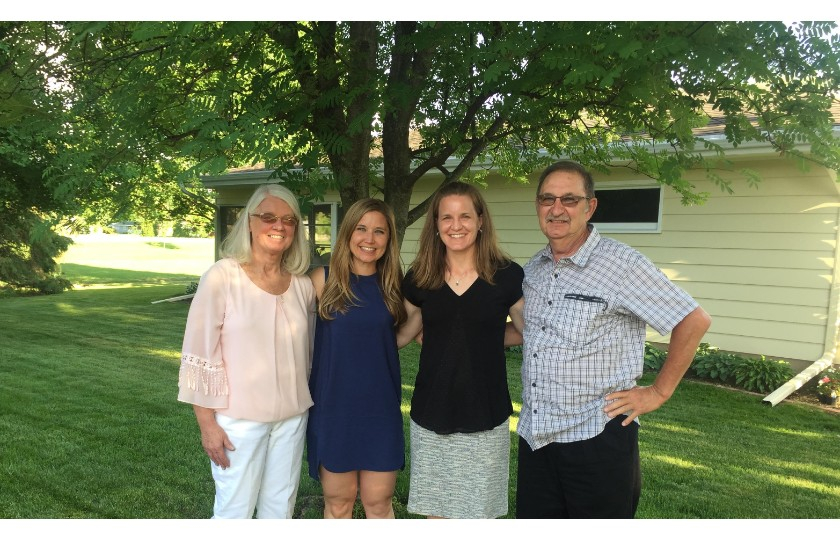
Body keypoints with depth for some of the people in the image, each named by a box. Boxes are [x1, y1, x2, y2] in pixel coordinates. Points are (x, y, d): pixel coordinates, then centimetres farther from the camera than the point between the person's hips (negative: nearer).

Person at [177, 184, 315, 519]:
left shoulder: (303, 285, 1)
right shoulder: (222, 276, -12)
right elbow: (199, 354, -10)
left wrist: (301, 402, 14)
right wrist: (207, 423, -10)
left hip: (292, 416, 4)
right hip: (239, 418, -4)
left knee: (280, 507, 17)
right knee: (235, 510, 8)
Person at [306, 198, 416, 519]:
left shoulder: (392, 284, 1)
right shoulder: (324, 279, -6)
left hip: (380, 409, 2)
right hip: (333, 407, -1)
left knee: (378, 503, 11)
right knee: (338, 502, 13)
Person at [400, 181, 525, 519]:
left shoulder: (507, 276, -8)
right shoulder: (419, 279, -1)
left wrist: (486, 338, -3)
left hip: (485, 417, -2)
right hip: (430, 416, 2)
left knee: (478, 511, 12)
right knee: (436, 511, 15)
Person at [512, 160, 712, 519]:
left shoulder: (620, 264, -13)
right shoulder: (532, 270, 7)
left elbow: (694, 321, -11)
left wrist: (658, 392, -8)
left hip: (597, 438, -6)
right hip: (534, 436, 6)